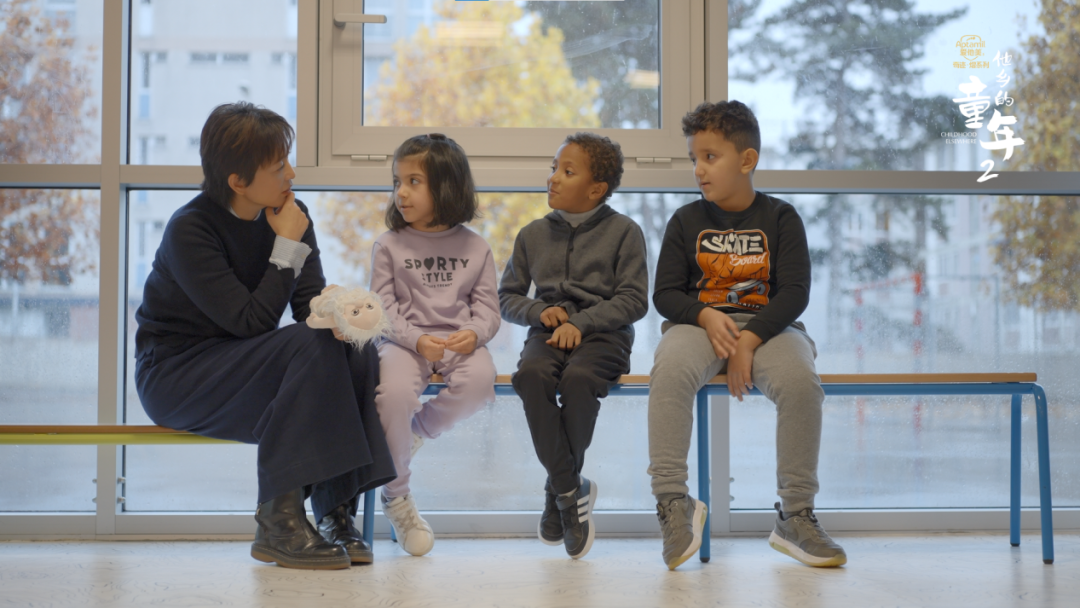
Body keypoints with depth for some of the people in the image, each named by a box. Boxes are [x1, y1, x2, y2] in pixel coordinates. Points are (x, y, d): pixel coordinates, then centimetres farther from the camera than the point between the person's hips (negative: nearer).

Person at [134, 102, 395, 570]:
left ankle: (335, 510, -16)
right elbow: (252, 320, -26)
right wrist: (288, 246, -21)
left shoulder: (290, 215, 0)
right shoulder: (189, 230, -20)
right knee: (308, 347, -30)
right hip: (174, 372, -6)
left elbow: (312, 304, -4)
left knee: (358, 351, -18)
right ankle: (277, 523, -26)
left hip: (243, 364, 7)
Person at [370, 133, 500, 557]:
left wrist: (473, 334, -18)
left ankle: (421, 429, -3)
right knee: (394, 392, -33)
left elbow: (487, 307, 6)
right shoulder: (389, 246, 7)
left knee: (479, 379, -35)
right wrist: (417, 340, -18)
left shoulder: (474, 248, 10)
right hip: (404, 340, -1)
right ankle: (396, 499, -12)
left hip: (460, 341, 1)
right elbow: (384, 308, 0)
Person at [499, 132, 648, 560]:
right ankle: (573, 491, -20)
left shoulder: (623, 232, 5)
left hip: (602, 334, -3)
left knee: (577, 378, -36)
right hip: (548, 333, 3)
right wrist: (541, 311, -2)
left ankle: (558, 490, -13)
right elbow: (507, 297, 19)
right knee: (531, 375, -32)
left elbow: (633, 300, -2)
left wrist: (580, 322, -14)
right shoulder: (533, 235, 16)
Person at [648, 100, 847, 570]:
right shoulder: (686, 221, 10)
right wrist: (706, 316, -15)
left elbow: (794, 293, -4)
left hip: (767, 325, -1)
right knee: (669, 371, -33)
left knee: (801, 380, -32)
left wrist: (749, 340, -18)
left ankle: (796, 516, -19)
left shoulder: (780, 217, 5)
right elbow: (665, 293, 7)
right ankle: (673, 503, -27)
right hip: (699, 322, 1)